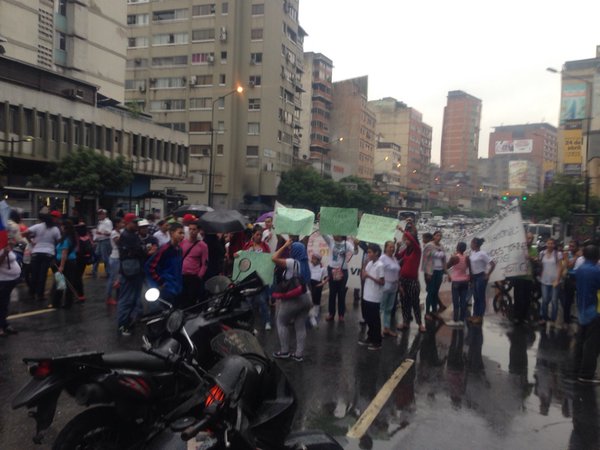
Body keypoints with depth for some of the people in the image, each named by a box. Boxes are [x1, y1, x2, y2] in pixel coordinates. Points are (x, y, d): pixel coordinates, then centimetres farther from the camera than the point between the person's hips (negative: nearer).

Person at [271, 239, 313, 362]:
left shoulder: (292, 263, -13)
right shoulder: (305, 264, 12)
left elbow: (274, 258, -17)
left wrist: (285, 246, -10)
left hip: (294, 298, -7)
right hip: (306, 298, 7)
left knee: (281, 323, 8)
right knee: (301, 326, 9)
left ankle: (284, 351, 10)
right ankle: (299, 354, 11)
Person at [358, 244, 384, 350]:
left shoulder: (380, 265, -16)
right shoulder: (369, 264, 8)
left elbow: (382, 282, -18)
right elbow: (362, 277, 12)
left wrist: (369, 276, -21)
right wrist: (362, 266, -4)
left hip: (374, 298, -8)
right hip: (367, 296, 8)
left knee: (375, 320, 1)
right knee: (368, 319, 17)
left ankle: (377, 342, 12)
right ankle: (370, 338, 30)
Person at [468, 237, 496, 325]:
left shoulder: (482, 254, -17)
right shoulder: (472, 252, 6)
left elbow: (493, 264, -19)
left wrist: (487, 275, -13)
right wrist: (471, 275, 11)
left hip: (481, 277, -8)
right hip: (474, 277, 8)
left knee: (481, 297, 1)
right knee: (475, 297, 14)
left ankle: (480, 317, 9)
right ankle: (475, 315, 22)